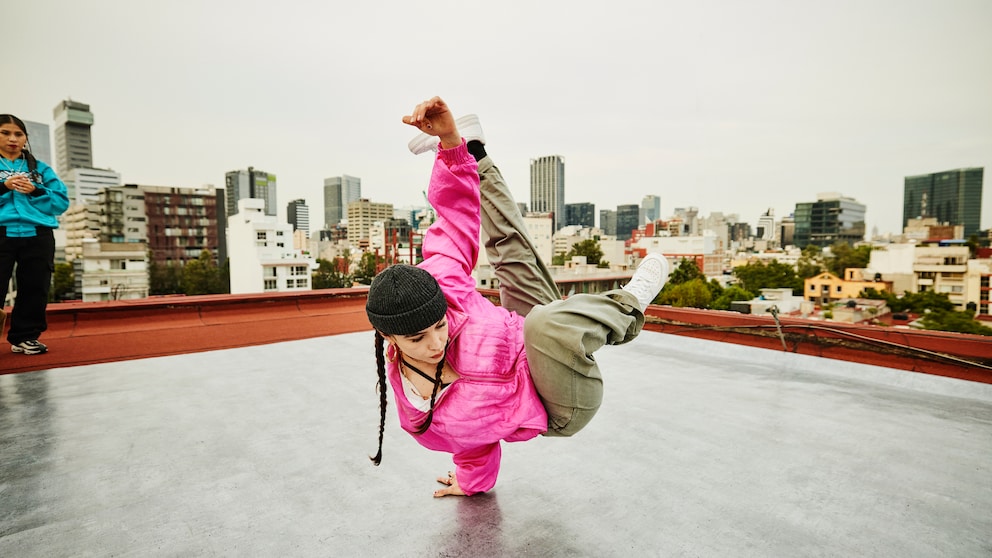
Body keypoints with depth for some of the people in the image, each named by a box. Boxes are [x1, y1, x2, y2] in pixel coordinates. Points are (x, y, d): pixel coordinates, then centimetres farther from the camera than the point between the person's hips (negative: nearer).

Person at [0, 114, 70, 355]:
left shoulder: (40, 169, 14)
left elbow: (62, 202, 6)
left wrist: (35, 191, -10)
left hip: (38, 236, 2)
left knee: (34, 289, 5)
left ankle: (25, 337, 17)